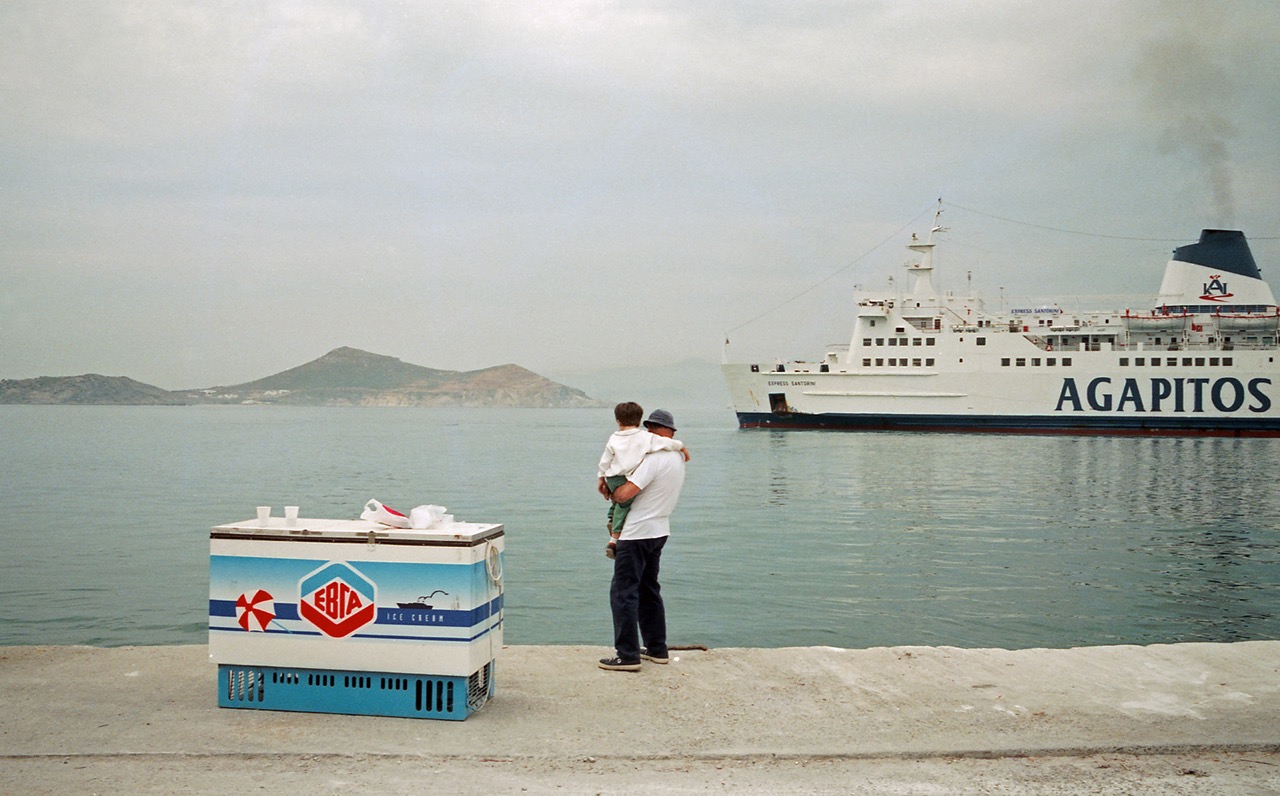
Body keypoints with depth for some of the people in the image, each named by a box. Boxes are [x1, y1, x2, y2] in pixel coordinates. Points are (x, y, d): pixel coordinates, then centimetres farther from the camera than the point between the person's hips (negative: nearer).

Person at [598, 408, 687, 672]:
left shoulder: (655, 459, -20)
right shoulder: (678, 459, 11)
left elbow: (625, 493, -26)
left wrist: (612, 493, -2)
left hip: (637, 533, -10)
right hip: (659, 531, 10)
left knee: (623, 592, -4)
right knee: (649, 590, 19)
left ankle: (628, 655, -4)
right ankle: (656, 649, 25)